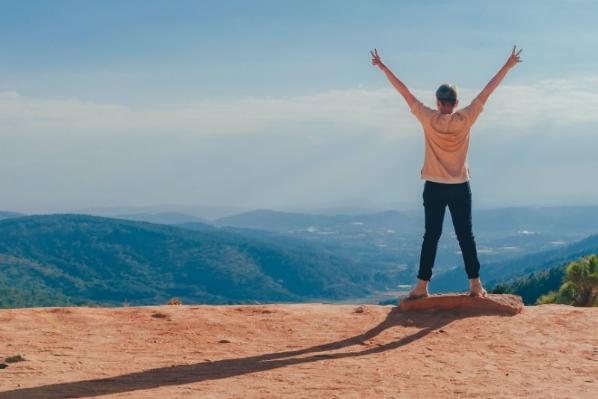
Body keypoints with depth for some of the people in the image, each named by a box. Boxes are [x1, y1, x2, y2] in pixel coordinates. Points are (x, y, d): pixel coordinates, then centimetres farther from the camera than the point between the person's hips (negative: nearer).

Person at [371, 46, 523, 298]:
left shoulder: (428, 119, -8)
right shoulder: (465, 119, -7)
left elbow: (404, 92, -3)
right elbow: (486, 92, -1)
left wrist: (383, 67, 3)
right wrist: (507, 66, 6)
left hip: (434, 187, 0)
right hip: (460, 187, 0)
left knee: (431, 236, 4)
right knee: (465, 235, 5)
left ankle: (422, 286, 3)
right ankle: (475, 284, 7)